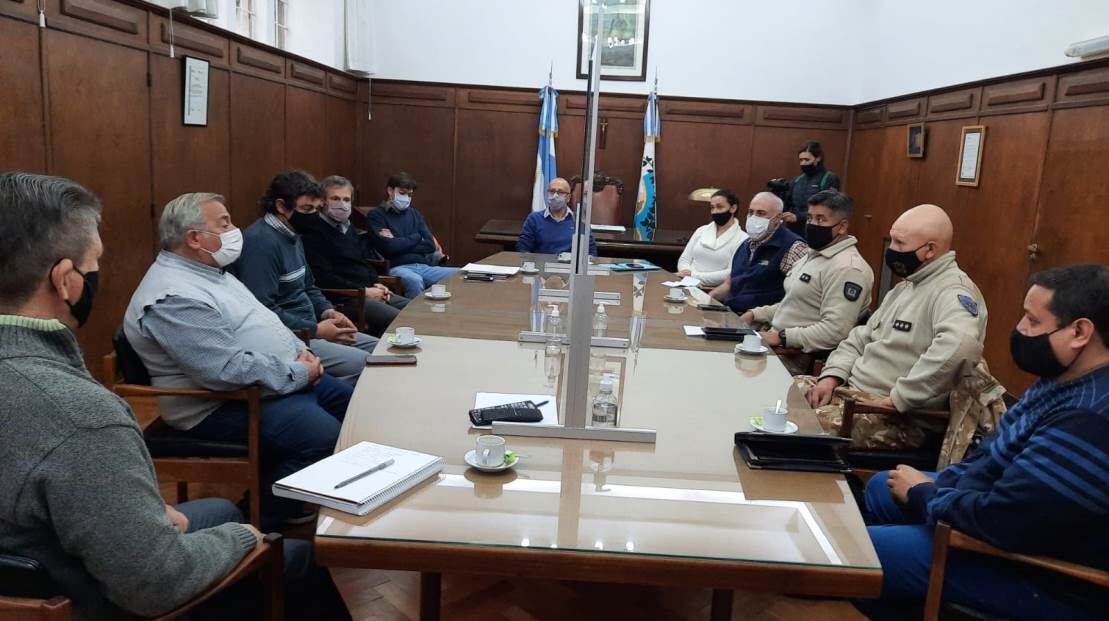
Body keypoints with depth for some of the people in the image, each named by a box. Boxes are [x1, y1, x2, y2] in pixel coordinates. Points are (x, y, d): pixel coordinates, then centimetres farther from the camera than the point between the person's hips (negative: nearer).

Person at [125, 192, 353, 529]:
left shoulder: (209, 271, 12)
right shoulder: (173, 298, -22)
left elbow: (263, 319, 20)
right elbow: (230, 369, -29)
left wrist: (301, 351, 2)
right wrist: (300, 373, -19)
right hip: (227, 405, -11)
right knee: (324, 436, -27)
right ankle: (262, 522, -6)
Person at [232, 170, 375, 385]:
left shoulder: (292, 236, 13)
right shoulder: (261, 242, -20)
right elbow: (263, 311, -26)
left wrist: (327, 311, 4)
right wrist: (316, 330, -20)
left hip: (306, 330, 11)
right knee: (365, 364, -22)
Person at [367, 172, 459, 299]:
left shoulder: (414, 213, 19)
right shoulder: (377, 216, 3)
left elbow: (430, 245, 9)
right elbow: (390, 247, -12)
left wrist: (402, 245, -4)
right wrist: (416, 238, 4)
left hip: (423, 266, 6)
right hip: (398, 268, -5)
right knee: (414, 280, -39)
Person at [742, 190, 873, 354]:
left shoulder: (847, 268, -18)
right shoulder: (813, 255, 16)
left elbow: (835, 331, -26)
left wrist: (781, 337, -24)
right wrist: (755, 314, 11)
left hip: (803, 357, -9)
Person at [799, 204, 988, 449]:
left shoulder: (953, 292, -16)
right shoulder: (905, 287, 17)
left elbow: (960, 343, -37)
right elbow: (862, 337, 20)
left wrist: (901, 397, -29)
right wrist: (832, 375, 2)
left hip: (901, 418, -9)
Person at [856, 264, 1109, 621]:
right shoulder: (1069, 380, 1)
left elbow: (1002, 520, -32)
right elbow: (1001, 451, 12)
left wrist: (922, 494, -13)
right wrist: (934, 483, -2)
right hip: (1022, 515, 10)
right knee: (881, 490, 18)